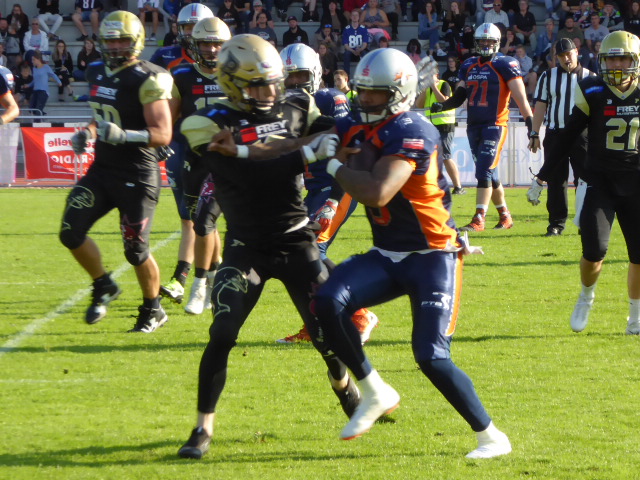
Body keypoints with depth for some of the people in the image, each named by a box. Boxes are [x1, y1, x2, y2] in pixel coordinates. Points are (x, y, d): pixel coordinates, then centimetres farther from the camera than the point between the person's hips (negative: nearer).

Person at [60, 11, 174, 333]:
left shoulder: (146, 80, -16)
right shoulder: (98, 74, 8)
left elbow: (162, 135, -20)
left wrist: (124, 135, -34)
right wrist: (86, 134, 5)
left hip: (137, 176, -7)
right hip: (102, 170, 7)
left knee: (136, 250, -2)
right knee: (71, 231, -3)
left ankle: (153, 310, 21)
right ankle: (103, 287, 20)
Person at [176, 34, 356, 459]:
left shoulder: (296, 109, 0)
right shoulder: (212, 125, -14)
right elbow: (253, 176, -25)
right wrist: (310, 153, -29)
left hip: (297, 242, 3)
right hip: (247, 247, -3)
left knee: (328, 330, 4)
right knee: (222, 336, -13)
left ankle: (348, 393, 36)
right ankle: (204, 429, -1)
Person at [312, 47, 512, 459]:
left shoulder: (412, 132, -21)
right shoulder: (363, 128, 5)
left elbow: (378, 193, -31)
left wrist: (336, 167, -18)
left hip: (431, 258, -7)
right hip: (387, 257, 7)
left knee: (432, 358, -14)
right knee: (329, 302, -18)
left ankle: (492, 436, 5)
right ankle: (375, 394, 1)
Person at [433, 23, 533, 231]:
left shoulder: (504, 65, -5)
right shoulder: (469, 66, 14)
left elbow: (521, 97, -10)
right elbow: (459, 97, 15)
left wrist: (530, 122, -17)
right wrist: (442, 106, -4)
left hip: (494, 126, -7)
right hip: (474, 126, 7)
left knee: (484, 172, -14)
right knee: (490, 175, 12)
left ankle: (479, 219, -15)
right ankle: (505, 216, 25)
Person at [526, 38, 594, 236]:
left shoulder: (588, 77, 5)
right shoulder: (548, 77, 8)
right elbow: (540, 106, 8)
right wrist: (534, 134, 2)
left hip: (581, 133, -1)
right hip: (555, 134, 1)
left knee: (585, 178, -4)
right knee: (556, 180, 3)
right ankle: (557, 223, 9)